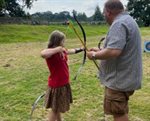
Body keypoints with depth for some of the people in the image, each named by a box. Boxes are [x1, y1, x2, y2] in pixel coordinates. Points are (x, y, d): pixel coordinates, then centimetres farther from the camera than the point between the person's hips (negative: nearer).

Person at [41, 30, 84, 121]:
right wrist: (57, 49, -39)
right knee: (55, 109, 5)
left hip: (63, 84, 9)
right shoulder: (52, 53, -24)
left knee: (58, 108, 24)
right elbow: (43, 54, -49)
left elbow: (72, 51, 26)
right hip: (56, 85, -9)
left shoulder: (62, 51, 3)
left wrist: (82, 49, 39)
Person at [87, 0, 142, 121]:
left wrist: (94, 55, -16)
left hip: (120, 79, -10)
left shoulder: (119, 24, -21)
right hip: (125, 77, 11)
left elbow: (113, 52, -32)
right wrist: (99, 50, 20)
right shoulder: (127, 20, 13)